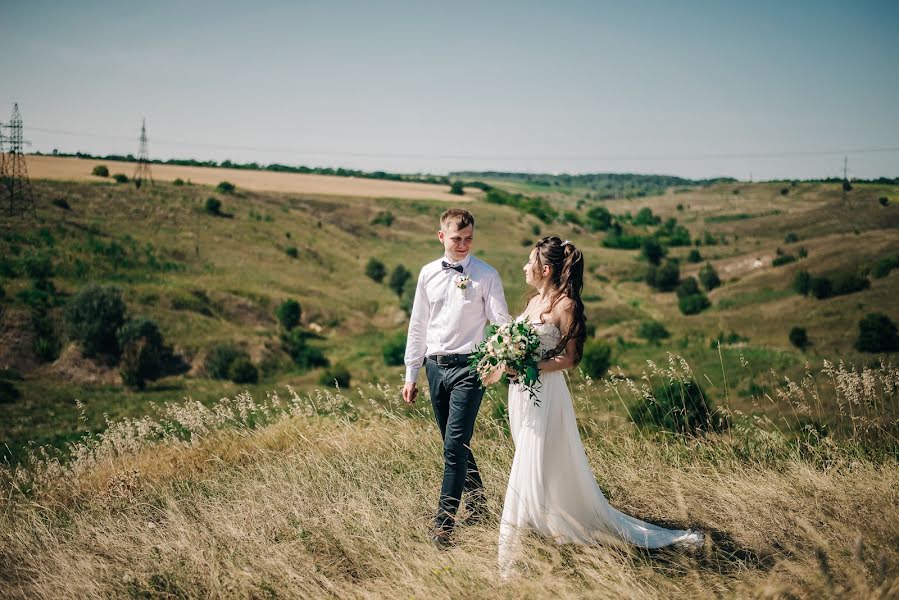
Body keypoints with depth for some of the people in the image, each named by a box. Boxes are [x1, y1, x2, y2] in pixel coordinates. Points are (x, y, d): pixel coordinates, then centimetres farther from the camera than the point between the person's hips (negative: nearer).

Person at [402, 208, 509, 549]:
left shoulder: (486, 276, -3)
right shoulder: (428, 274, 8)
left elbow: (501, 322, -6)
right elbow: (418, 325, 13)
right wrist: (411, 374, 13)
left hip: (469, 367, -5)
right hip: (436, 366, 5)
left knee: (455, 445, -12)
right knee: (456, 445, 14)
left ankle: (443, 527, -8)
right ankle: (477, 506, 32)